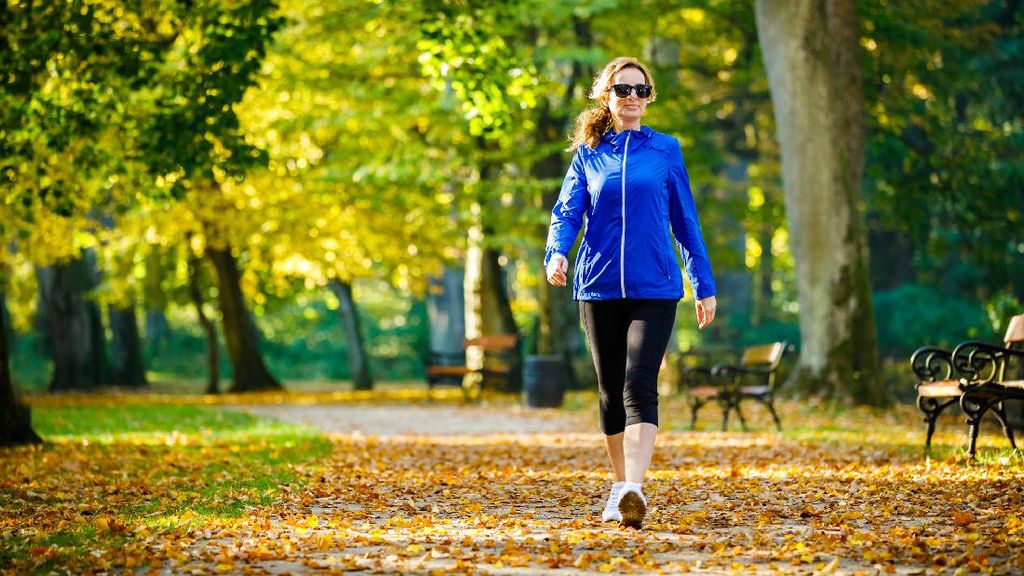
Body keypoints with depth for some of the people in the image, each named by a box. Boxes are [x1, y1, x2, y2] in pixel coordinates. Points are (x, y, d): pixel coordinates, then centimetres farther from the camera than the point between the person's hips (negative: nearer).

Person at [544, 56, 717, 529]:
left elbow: (685, 220, 9)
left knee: (639, 387, -17)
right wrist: (556, 253, -20)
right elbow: (566, 212, 1)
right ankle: (619, 489, 23)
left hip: (654, 289, -2)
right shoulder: (588, 154, 8)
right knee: (610, 392, 10)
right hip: (598, 288, 2)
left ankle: (634, 490, -27)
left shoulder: (665, 150, 6)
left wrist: (704, 286, 10)